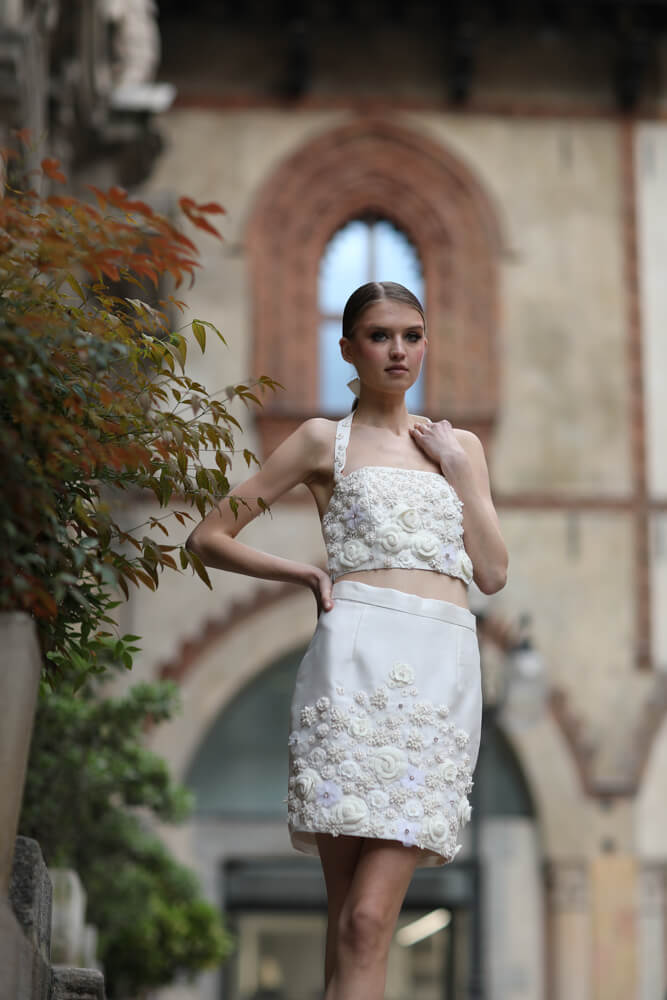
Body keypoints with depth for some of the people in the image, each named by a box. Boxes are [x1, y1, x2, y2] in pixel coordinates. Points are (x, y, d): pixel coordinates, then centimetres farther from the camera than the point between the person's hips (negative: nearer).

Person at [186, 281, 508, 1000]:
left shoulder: (459, 446, 23)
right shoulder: (326, 440, 13)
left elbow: (492, 575, 14)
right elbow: (209, 537, 13)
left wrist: (458, 470, 10)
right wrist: (303, 573, 4)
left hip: (446, 669, 2)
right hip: (360, 655, -2)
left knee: (368, 916, -10)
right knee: (353, 917, -8)